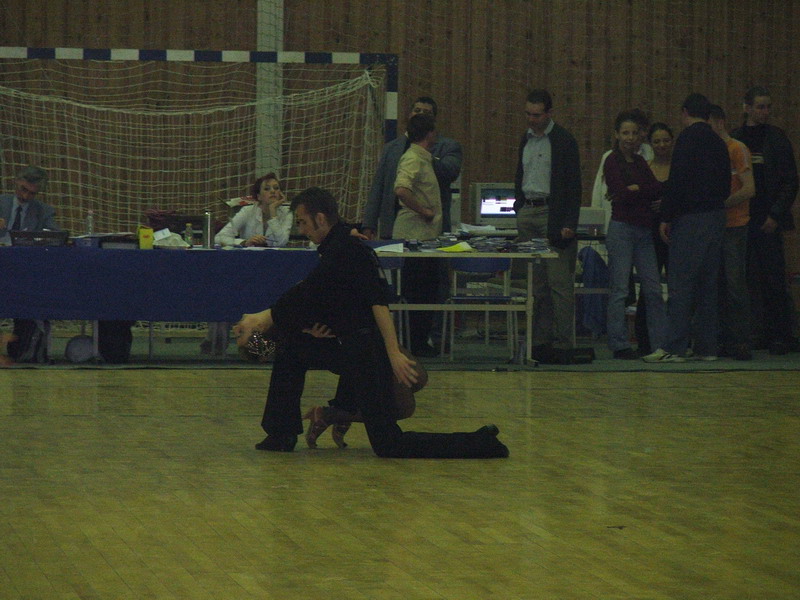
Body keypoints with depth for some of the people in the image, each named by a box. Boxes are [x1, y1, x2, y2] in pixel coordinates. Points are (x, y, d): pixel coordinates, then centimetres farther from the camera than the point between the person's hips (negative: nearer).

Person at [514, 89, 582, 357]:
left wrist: (569, 223, -14)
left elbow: (573, 185, -8)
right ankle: (541, 340, 10)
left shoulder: (563, 140, -5)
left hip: (553, 213, -7)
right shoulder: (526, 139, 15)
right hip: (527, 213, 7)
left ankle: (563, 342, -7)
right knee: (536, 282, 7)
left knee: (559, 282, -7)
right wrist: (519, 208, 11)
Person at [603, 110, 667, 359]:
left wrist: (636, 189, -8)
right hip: (622, 228, -7)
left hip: (644, 229, 7)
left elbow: (657, 189, 6)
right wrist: (646, 193, -3)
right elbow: (621, 194, -14)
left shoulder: (639, 162, 16)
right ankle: (619, 345, -1)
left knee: (653, 288, 4)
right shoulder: (613, 161, -4)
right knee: (620, 289, -4)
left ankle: (662, 341, 8)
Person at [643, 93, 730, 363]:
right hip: (716, 217, 8)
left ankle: (674, 347, -12)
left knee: (680, 284, -8)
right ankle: (706, 347, 11)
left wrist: (666, 217, -11)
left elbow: (677, 181, -14)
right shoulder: (718, 143, 15)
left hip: (690, 219, -8)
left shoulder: (688, 138, -8)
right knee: (707, 285, 10)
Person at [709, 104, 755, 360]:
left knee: (735, 286, -9)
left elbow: (749, 190, -13)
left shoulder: (737, 149, -5)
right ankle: (725, 340, 8)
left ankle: (742, 342, -8)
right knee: (719, 288, 5)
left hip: (734, 226, -7)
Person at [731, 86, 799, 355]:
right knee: (752, 280, 1)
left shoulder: (777, 138, 3)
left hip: (768, 221, -2)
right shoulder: (734, 139, 8)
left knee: (774, 279, -6)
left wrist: (776, 216, -8)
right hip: (741, 219, 2)